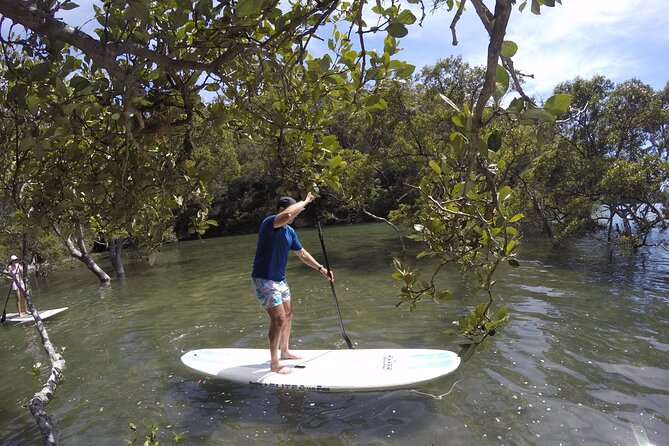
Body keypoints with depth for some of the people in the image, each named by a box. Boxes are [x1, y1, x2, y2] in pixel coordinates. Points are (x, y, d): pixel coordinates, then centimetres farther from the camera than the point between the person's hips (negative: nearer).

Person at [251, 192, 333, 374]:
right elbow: (287, 215, -43)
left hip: (279, 279, 10)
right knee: (279, 319, -9)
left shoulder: (290, 231, 5)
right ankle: (274, 364, 6)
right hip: (264, 280, -9)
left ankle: (284, 351, 39)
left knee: (288, 314, 20)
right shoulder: (269, 223, -21)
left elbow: (302, 253, 14)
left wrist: (321, 268, 8)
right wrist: (305, 201, -27)